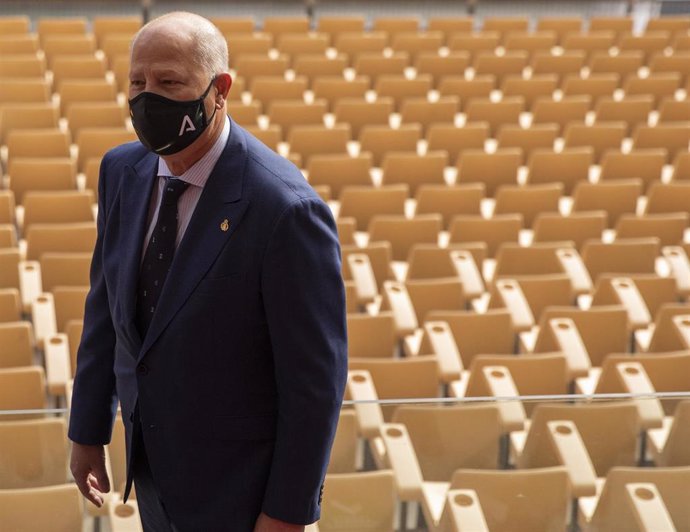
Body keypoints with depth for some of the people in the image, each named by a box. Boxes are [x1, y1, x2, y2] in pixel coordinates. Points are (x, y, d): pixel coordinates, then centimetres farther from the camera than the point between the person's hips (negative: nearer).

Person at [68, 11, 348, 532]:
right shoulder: (122, 171, -4)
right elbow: (106, 308, 8)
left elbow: (316, 378, -20)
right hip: (152, 469, 6)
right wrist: (88, 430, 12)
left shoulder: (285, 210, -25)